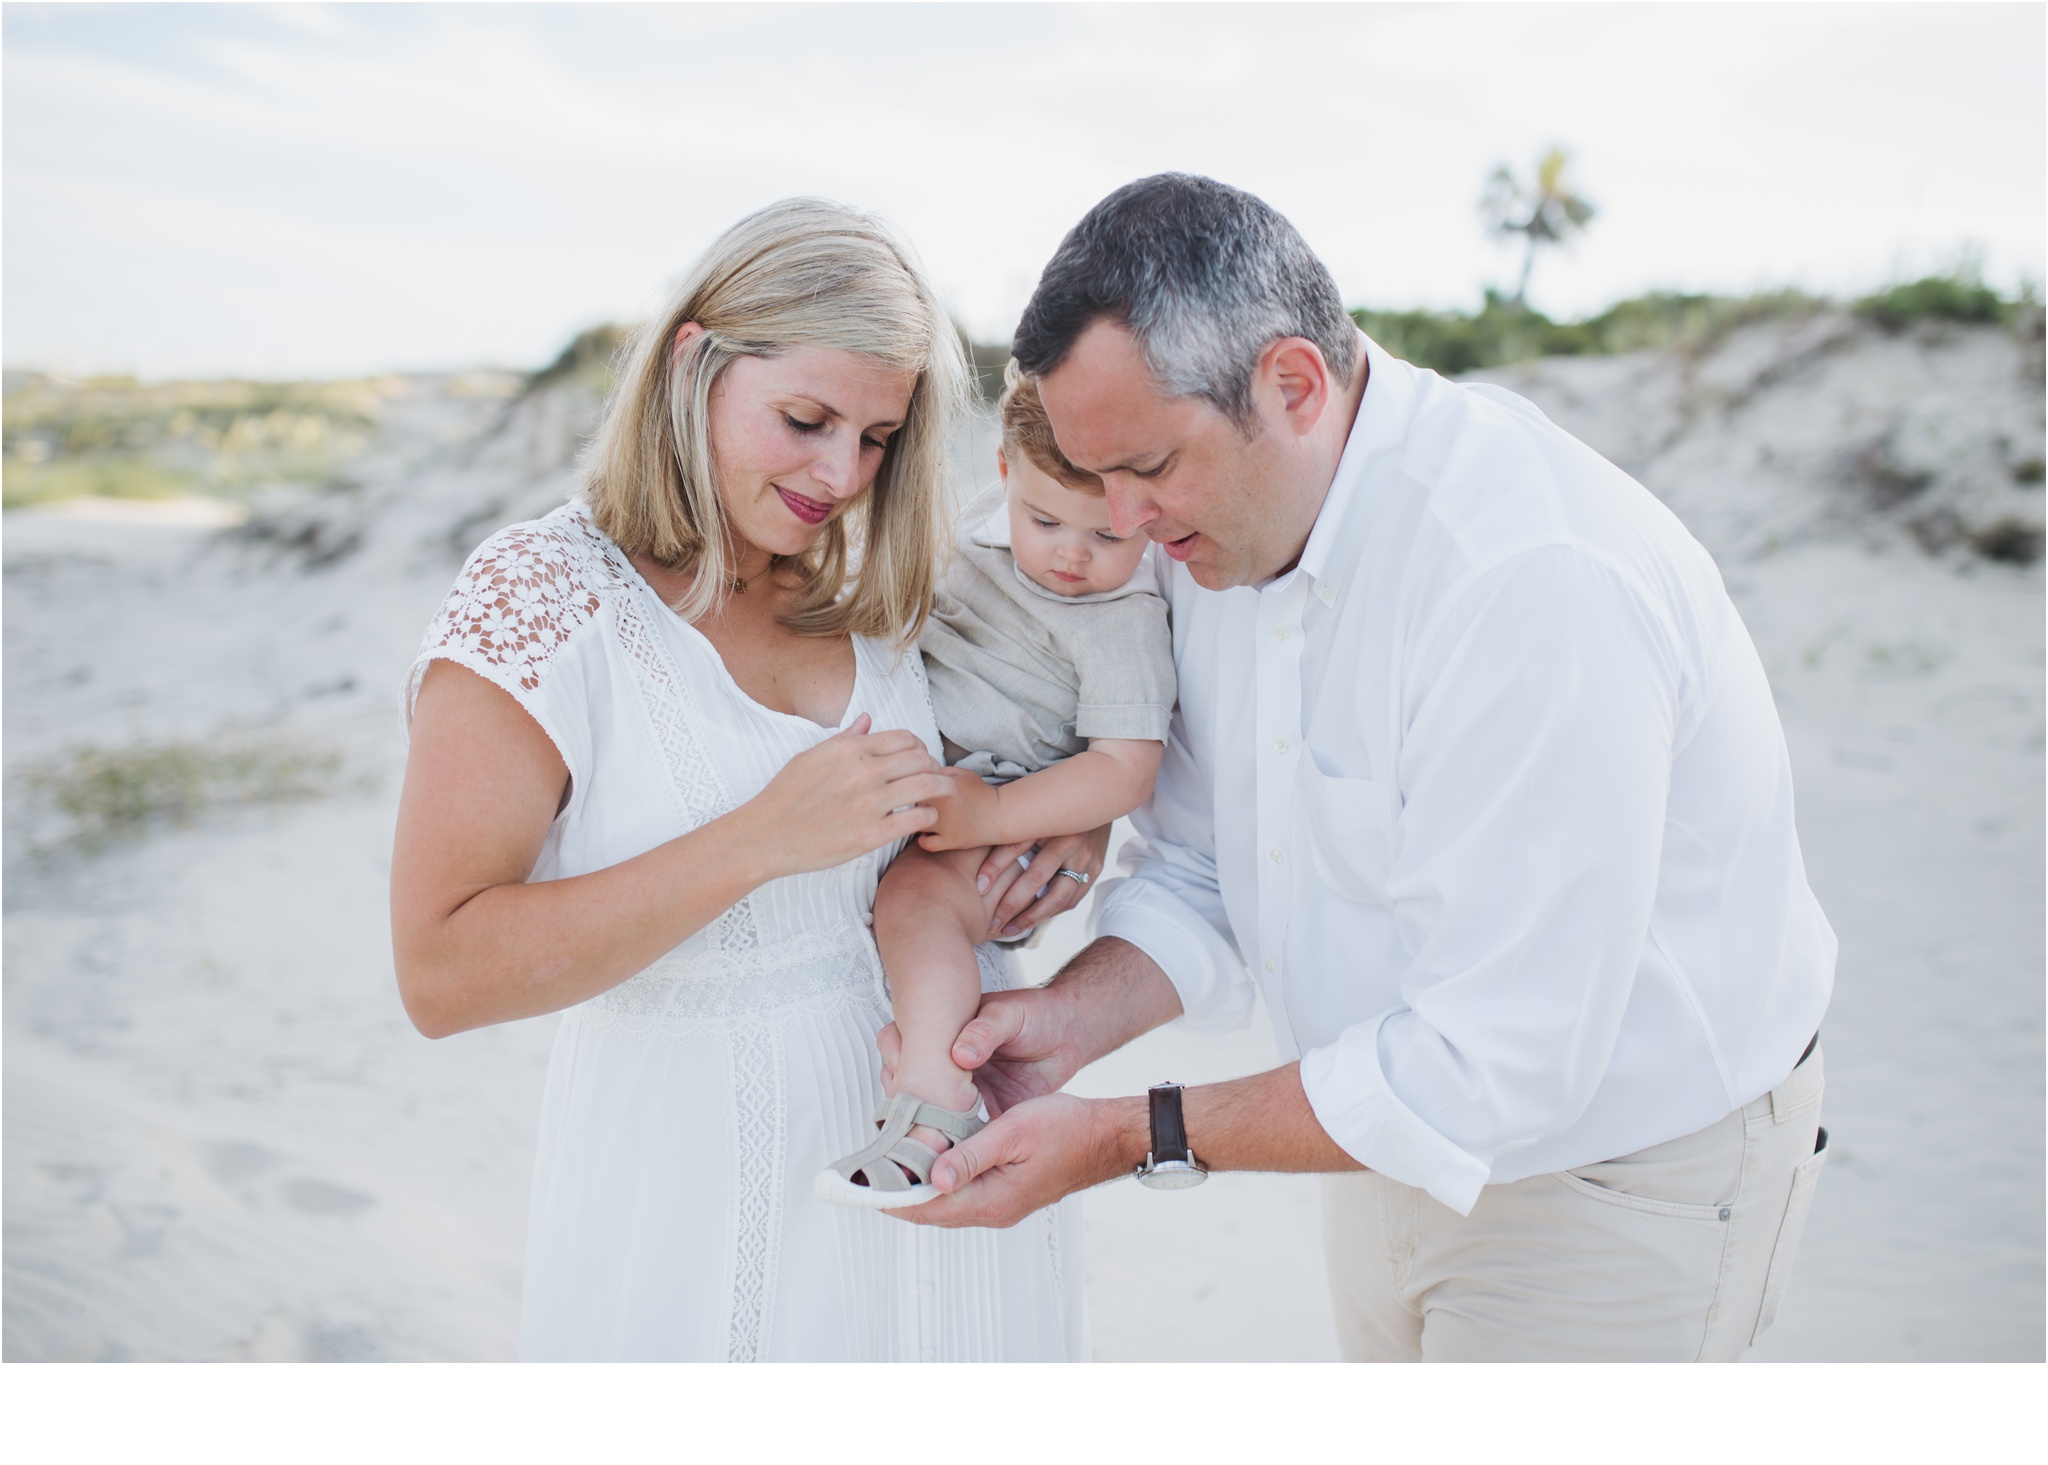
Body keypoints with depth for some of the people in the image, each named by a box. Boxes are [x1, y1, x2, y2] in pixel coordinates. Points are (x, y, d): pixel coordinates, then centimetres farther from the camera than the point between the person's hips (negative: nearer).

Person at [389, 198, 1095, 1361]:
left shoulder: (869, 594, 1)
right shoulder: (541, 593, -14)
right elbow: (443, 975, -21)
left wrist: (1068, 827, -5)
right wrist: (761, 840, -28)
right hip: (696, 1173, -5)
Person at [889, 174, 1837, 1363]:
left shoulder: (1543, 580, -34)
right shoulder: (1226, 525, -6)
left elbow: (1488, 1066, -31)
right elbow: (1200, 871, 1)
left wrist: (1134, 1136, -27)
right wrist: (1072, 1019, -18)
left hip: (1624, 1171, -7)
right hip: (1423, 1120, 7)